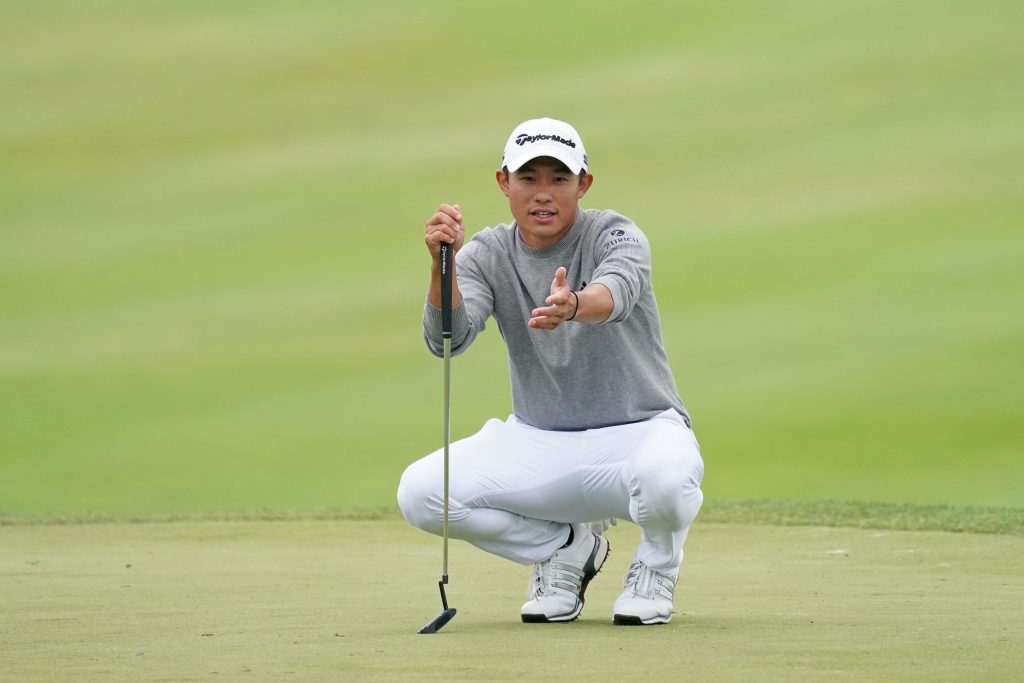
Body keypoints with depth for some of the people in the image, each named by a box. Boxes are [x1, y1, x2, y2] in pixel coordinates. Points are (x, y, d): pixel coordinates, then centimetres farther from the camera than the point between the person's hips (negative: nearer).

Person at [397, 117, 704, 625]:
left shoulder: (617, 237, -11)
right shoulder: (487, 255, -1)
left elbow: (616, 292, -36)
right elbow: (447, 340, -18)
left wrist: (575, 305, -60)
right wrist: (442, 265, -36)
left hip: (638, 429, -4)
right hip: (536, 442, 4)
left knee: (666, 475, -40)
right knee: (420, 492, -19)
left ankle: (655, 566, -1)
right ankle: (566, 547, 7)